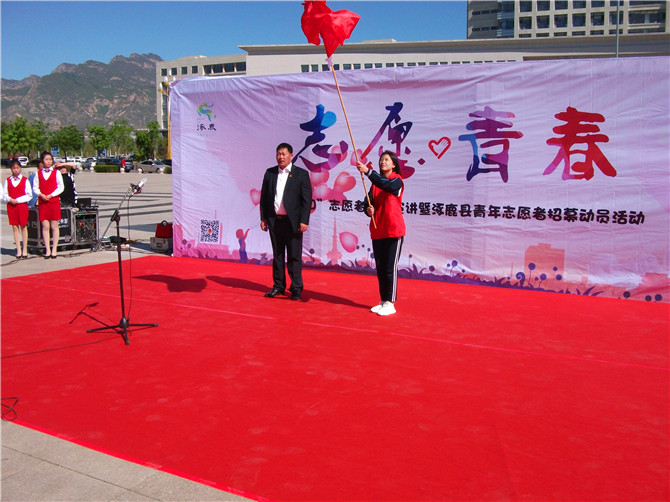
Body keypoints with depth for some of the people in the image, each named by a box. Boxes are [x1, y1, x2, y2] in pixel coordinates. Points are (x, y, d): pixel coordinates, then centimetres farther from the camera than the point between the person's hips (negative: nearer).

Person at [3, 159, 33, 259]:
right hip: (11, 206, 2)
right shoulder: (7, 180, 7)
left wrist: (18, 200, -12)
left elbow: (29, 195, -4)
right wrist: (10, 199, -12)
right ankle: (18, 250, 6)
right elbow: (4, 195, 7)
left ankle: (25, 250, 10)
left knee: (23, 227, 2)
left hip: (22, 205, -2)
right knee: (15, 227, 2)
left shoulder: (25, 180, 0)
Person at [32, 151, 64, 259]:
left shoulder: (56, 172, 3)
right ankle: (47, 250, 6)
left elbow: (61, 187, -1)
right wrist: (41, 195, -11)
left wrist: (51, 195, -11)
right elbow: (35, 187, 8)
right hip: (42, 202, 2)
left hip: (54, 201, -2)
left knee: (54, 226, 1)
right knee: (45, 227, 1)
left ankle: (54, 249, 8)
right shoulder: (38, 174, 8)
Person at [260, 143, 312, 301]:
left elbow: (307, 200, -5)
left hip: (293, 221, -4)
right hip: (274, 221, 4)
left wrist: (304, 221, -11)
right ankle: (278, 286, 22)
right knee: (277, 255, 12)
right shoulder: (269, 173, 9)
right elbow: (264, 197, 13)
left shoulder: (301, 174, -2)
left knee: (294, 257, 1)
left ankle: (296, 288, 10)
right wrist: (263, 218, 7)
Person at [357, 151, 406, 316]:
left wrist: (367, 171, -35)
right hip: (377, 231, 6)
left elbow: (386, 184, -25)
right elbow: (369, 202, 5)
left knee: (390, 268, -5)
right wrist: (368, 210, -18)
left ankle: (390, 304, 1)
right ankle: (383, 301, 18)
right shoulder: (375, 183, 14)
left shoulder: (397, 180, -3)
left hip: (393, 231, -6)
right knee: (380, 268, 9)